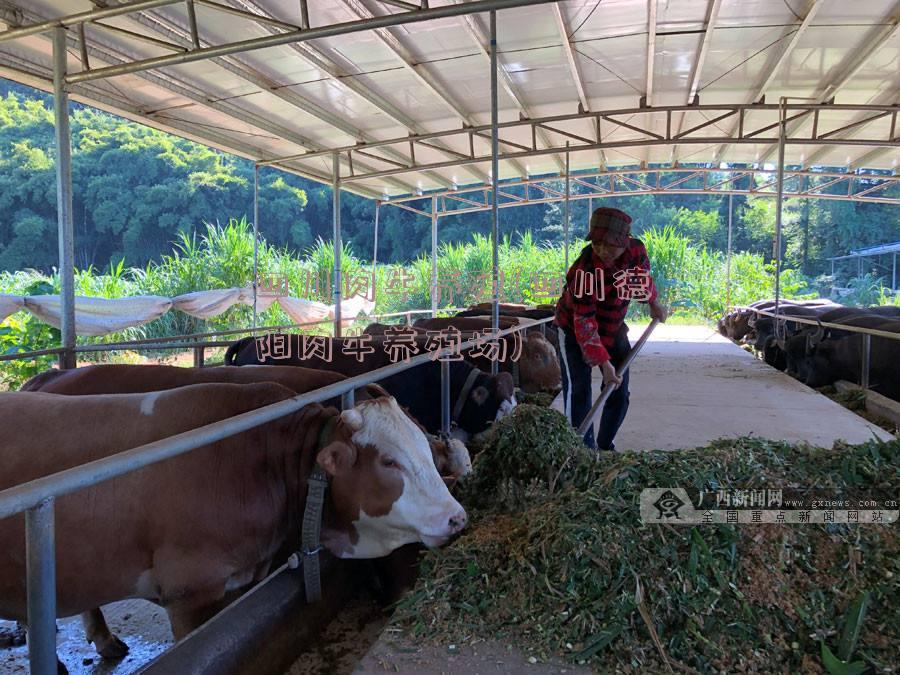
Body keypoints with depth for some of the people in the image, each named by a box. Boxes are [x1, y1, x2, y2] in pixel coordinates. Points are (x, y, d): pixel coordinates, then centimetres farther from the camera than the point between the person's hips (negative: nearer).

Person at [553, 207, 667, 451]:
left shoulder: (636, 249, -17)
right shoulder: (585, 270, -33)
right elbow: (584, 323, -33)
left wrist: (653, 303, 21)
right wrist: (603, 362, -37)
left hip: (613, 331, 6)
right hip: (574, 332, -5)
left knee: (619, 395, 6)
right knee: (578, 390, -15)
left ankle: (605, 446, 23)